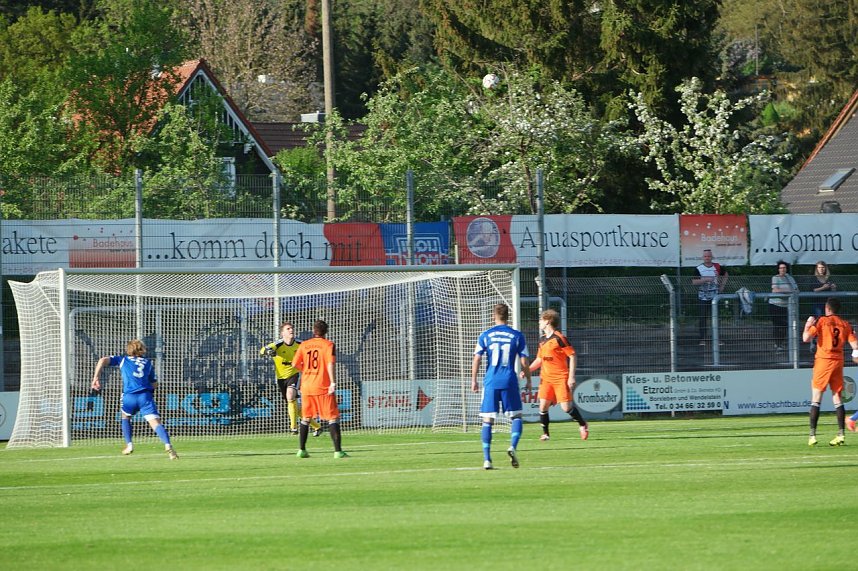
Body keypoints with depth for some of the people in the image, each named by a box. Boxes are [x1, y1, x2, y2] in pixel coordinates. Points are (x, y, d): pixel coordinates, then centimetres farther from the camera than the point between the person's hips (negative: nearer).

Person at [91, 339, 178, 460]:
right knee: (155, 423, -11)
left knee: (125, 417, 30)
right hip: (146, 395, 0)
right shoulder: (148, 363, 23)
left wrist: (96, 377, 4)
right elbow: (153, 384, 21)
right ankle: (168, 445, -34)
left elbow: (103, 360, 8)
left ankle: (129, 444, 18)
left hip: (129, 395, 0)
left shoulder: (122, 359, 21)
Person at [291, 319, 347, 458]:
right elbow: (331, 364, -17)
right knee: (333, 418, -2)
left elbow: (295, 364, 7)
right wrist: (333, 382, -19)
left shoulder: (304, 345, 7)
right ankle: (338, 451, -12)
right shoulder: (328, 345, -4)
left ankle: (301, 450, 18)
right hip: (323, 387, -4)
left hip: (306, 386, 4)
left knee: (306, 418, 17)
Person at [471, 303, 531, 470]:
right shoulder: (517, 336, 1)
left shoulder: (485, 335, 2)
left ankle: (487, 459, -1)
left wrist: (473, 380, 10)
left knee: (487, 421, 4)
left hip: (490, 381, 1)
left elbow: (476, 359, 0)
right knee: (516, 417, 11)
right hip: (509, 381, -1)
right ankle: (513, 447, -13)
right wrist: (528, 380, 15)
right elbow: (524, 362, 1)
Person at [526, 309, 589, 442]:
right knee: (543, 405, -5)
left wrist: (571, 377, -14)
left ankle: (583, 425, 17)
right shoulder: (542, 339, 13)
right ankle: (545, 433, 6)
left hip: (561, 378, -7)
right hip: (546, 378, 7)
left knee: (566, 407, -7)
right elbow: (539, 360, 24)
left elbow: (572, 356, -10)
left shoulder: (559, 338, -10)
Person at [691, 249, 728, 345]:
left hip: (715, 297, 2)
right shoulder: (699, 269, -3)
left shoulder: (717, 267, 5)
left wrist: (722, 286, 12)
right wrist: (705, 279, -23)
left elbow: (725, 275, 23)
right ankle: (702, 339, 3)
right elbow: (694, 281, -12)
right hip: (702, 297, -2)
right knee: (702, 318, -1)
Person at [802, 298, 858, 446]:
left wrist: (808, 325, 2)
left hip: (823, 361, -4)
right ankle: (841, 435, 0)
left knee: (816, 399, 0)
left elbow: (806, 338, -13)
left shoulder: (821, 321, -6)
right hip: (838, 362, 4)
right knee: (837, 399, 7)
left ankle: (812, 435, -5)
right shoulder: (845, 324, 6)